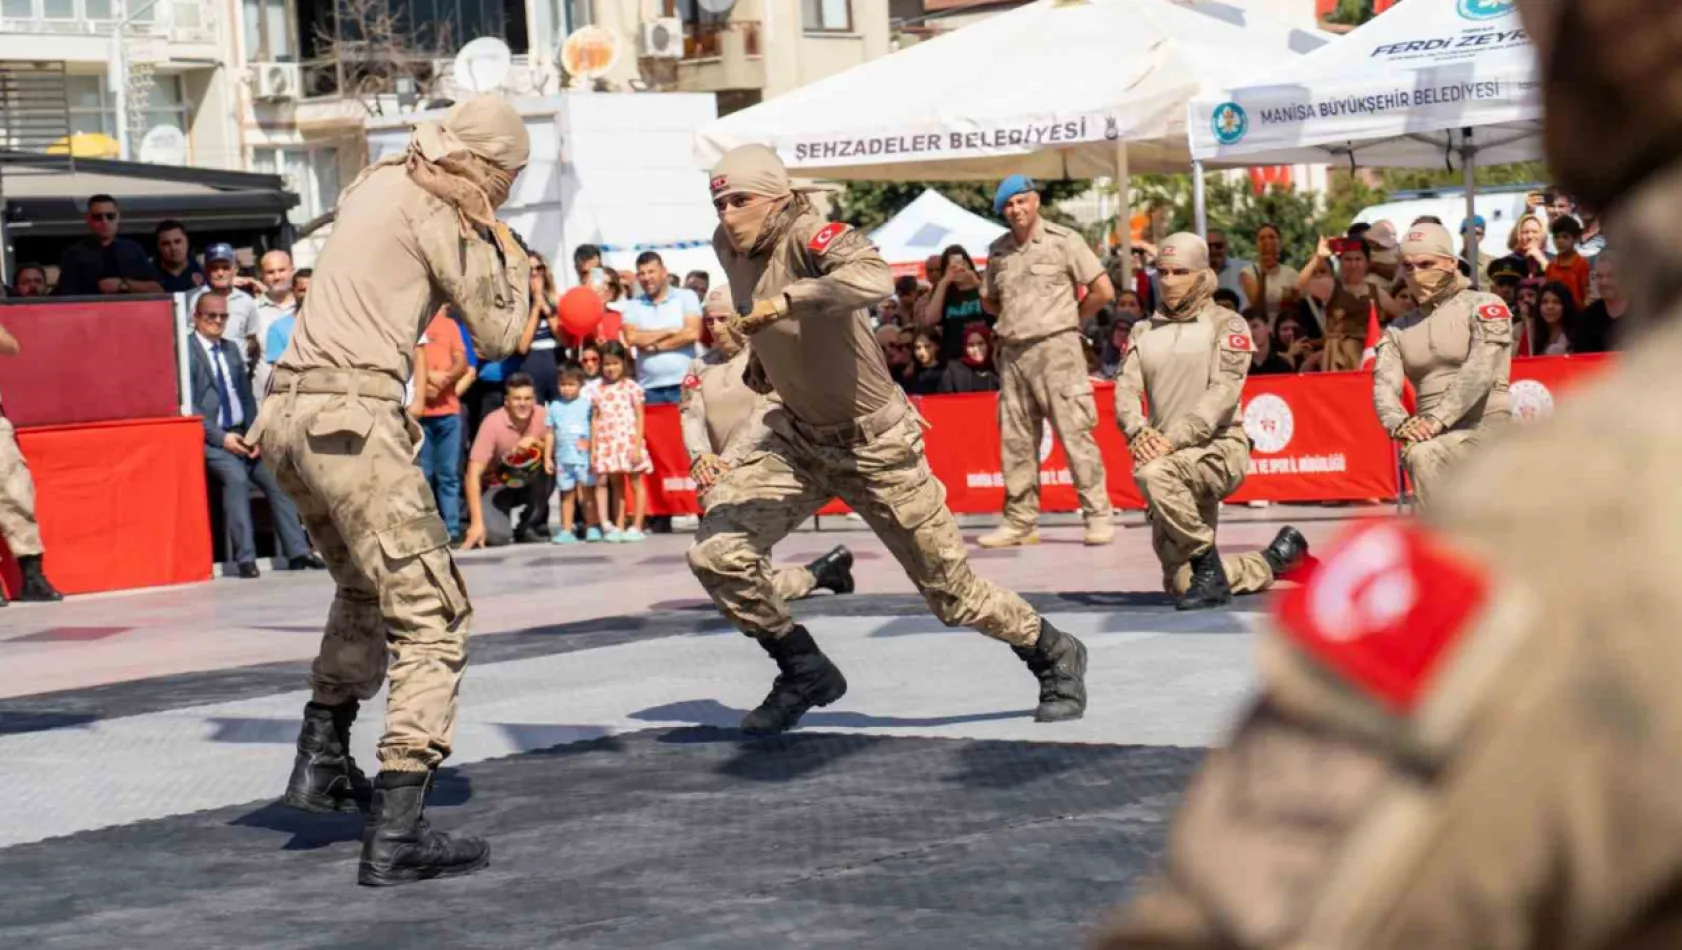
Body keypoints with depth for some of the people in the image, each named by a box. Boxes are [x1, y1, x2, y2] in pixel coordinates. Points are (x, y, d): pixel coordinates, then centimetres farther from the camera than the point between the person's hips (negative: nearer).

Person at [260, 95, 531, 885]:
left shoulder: (375, 184, 17)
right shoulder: (438, 217, -5)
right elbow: (497, 337, -3)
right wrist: (509, 254, 12)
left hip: (289, 413, 9)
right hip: (354, 418, -9)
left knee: (365, 589, 31)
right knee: (431, 620, -8)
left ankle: (321, 759, 30)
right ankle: (396, 833, -16)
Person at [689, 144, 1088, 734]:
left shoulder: (805, 235, -25)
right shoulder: (729, 247, -2)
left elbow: (875, 276, -48)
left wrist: (788, 300, -56)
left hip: (874, 446, -6)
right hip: (798, 441, 6)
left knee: (954, 596, 4)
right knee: (715, 554, -12)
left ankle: (1055, 658, 33)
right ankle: (806, 674, 9)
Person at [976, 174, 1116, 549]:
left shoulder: (1063, 241, -2)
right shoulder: (998, 250, 12)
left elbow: (1103, 291, -3)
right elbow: (989, 300, 26)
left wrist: (1072, 319, 4)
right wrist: (1017, 317, 13)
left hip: (1056, 348, -5)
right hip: (1012, 353, 5)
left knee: (1075, 433, -7)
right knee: (1015, 441, 6)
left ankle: (1098, 516, -4)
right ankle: (1020, 522, 12)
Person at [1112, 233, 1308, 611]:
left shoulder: (1226, 325, -1)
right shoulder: (1144, 330, 14)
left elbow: (1223, 392, -14)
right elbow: (1126, 387, 1)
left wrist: (1173, 439, -27)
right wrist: (1138, 432, -21)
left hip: (1219, 448, -6)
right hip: (1175, 463, 6)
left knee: (1153, 474, -37)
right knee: (1180, 585, 6)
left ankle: (1208, 566, -20)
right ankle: (1272, 561, 32)